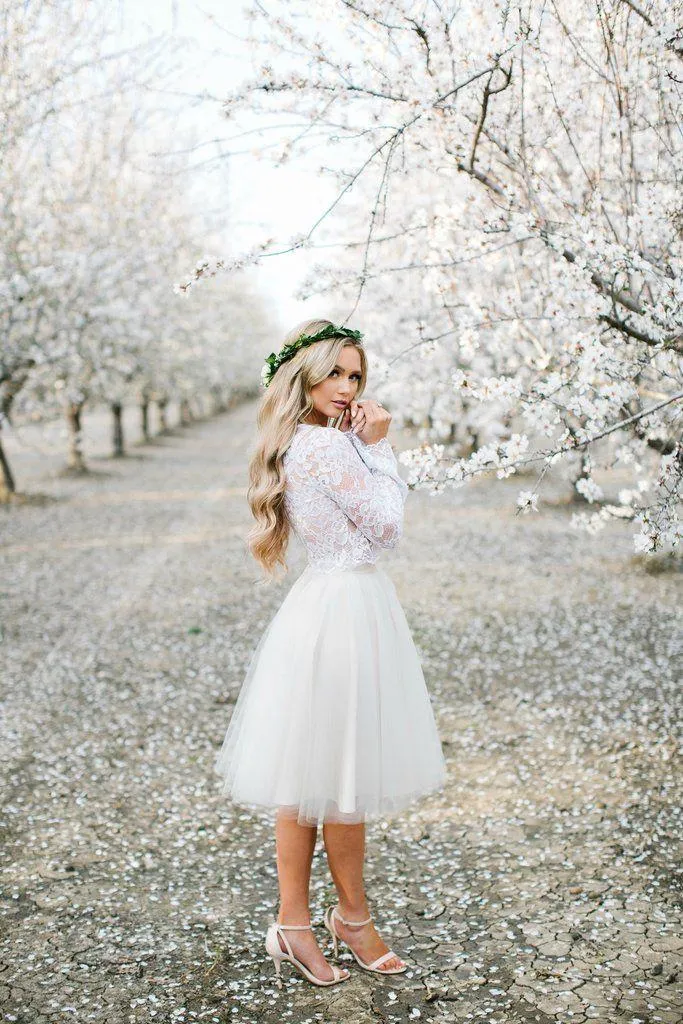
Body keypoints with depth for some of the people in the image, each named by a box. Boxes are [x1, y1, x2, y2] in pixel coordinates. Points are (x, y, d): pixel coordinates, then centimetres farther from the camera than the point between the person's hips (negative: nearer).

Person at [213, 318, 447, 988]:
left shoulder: (298, 445, 13)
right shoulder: (328, 444, -17)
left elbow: (369, 522, 17)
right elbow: (388, 523, -10)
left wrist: (366, 443, 11)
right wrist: (377, 445, -4)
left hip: (320, 606, 10)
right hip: (343, 611, -10)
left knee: (310, 779, 14)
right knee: (343, 779, 5)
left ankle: (294, 923, 23)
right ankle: (353, 918, 22)